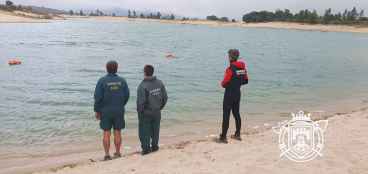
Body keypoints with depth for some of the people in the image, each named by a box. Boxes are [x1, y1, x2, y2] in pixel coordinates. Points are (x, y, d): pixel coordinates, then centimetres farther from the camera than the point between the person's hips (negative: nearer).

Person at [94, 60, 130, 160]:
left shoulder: (102, 81, -8)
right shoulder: (122, 81, -2)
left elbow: (98, 97, -10)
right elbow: (127, 95, 2)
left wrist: (97, 110, 0)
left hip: (105, 111, -1)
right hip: (119, 111, 2)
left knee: (106, 133, 6)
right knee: (117, 132, 10)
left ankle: (107, 154, 7)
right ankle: (117, 153, 18)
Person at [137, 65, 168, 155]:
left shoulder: (142, 86, -20)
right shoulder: (159, 83, -3)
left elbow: (140, 101, -20)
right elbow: (165, 97, 3)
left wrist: (139, 111, -6)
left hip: (146, 113, -5)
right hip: (157, 112, 5)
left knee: (144, 131, 8)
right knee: (155, 130, 18)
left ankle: (146, 148, 12)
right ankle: (154, 146, 28)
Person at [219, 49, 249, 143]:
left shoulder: (230, 68, -19)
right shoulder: (243, 67, 3)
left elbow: (225, 83, -19)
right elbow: (245, 81, 10)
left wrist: (222, 84, 3)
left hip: (229, 94, -7)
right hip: (238, 93, 7)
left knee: (226, 115, -2)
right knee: (236, 113, 18)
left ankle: (223, 137, 0)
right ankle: (238, 134, 27)